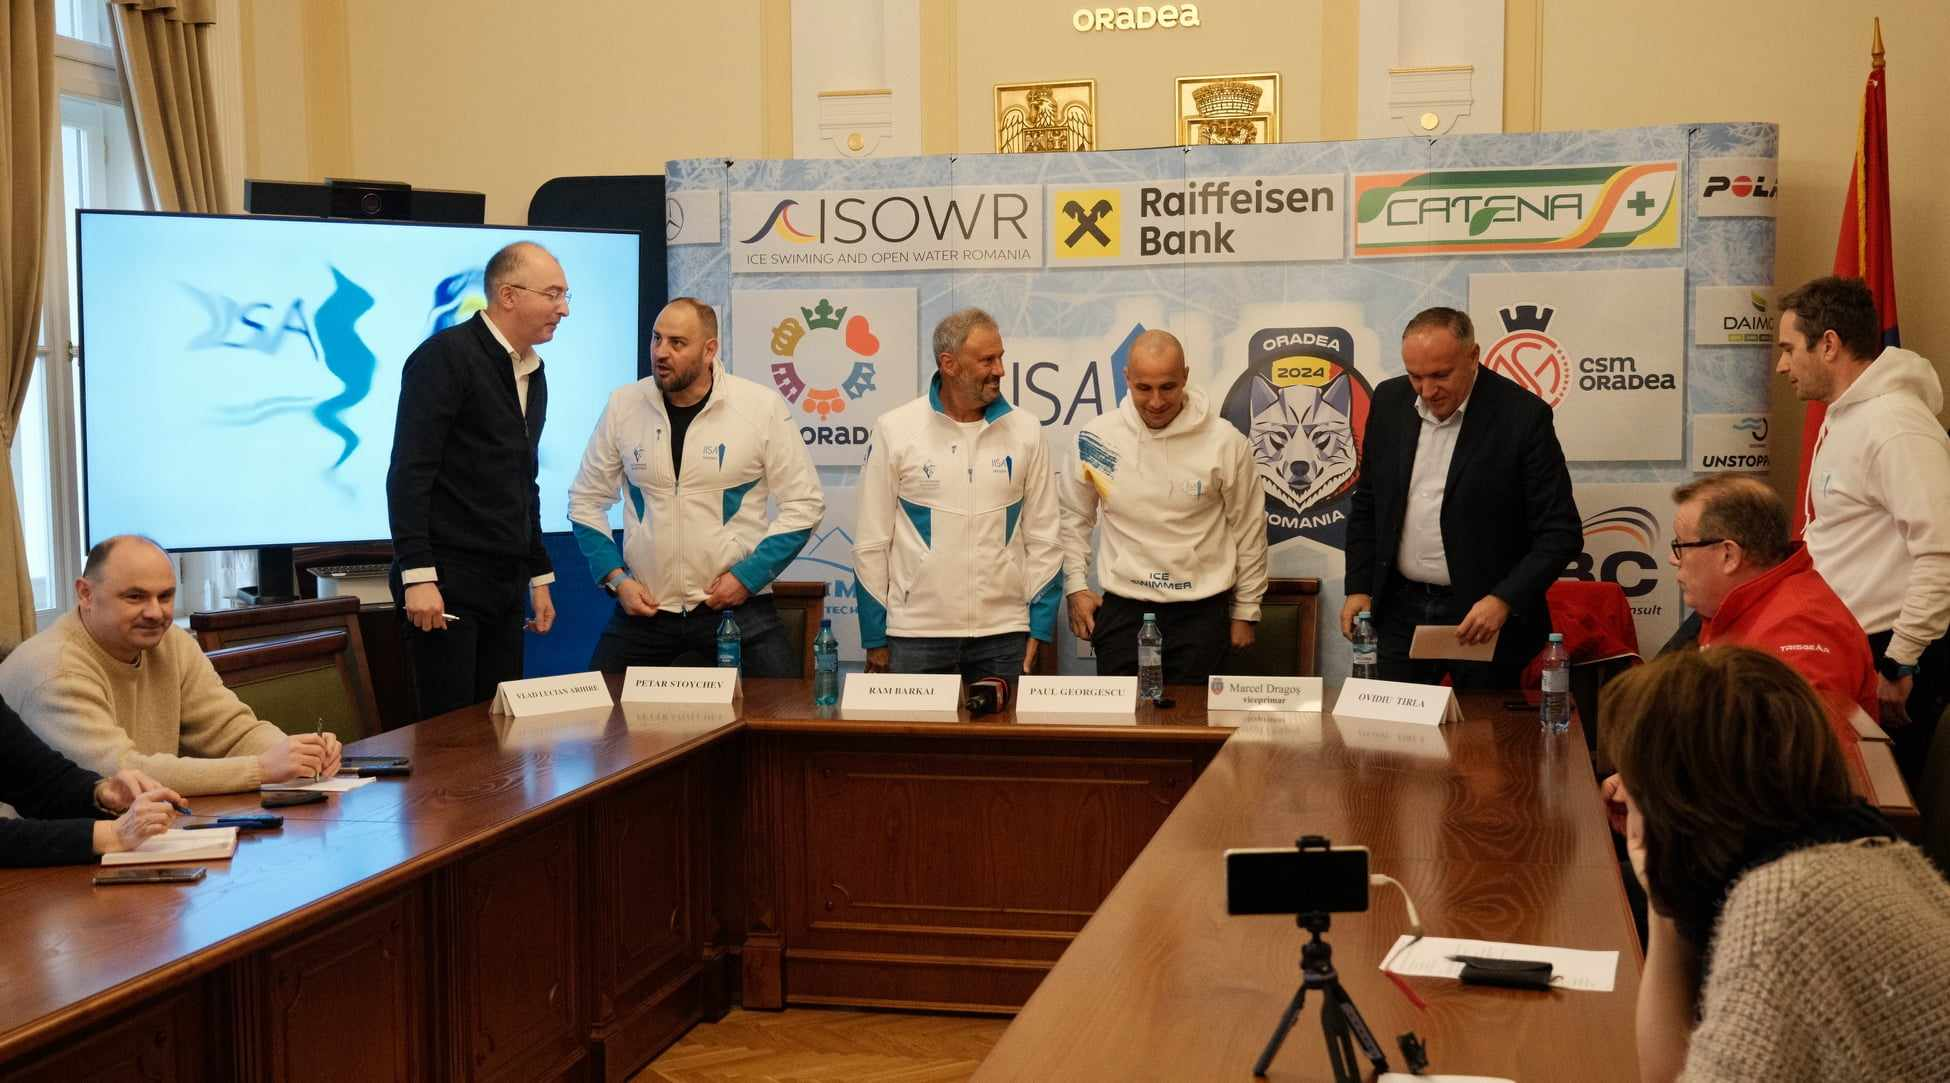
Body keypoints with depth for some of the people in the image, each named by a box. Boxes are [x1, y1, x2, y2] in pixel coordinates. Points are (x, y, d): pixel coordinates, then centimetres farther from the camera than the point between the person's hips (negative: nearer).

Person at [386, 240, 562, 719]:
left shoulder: (533, 374, 16)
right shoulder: (446, 356, -9)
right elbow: (409, 473, -15)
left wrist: (539, 575, 22)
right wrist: (418, 577, -21)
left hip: (505, 585, 8)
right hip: (446, 580, -8)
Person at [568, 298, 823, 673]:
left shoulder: (761, 406, -6)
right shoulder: (624, 405, 1)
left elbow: (804, 504, -2)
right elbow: (586, 501, 10)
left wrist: (749, 575, -9)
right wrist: (615, 578, -1)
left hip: (738, 610, -2)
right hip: (643, 610, 2)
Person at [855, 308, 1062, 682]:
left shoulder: (1025, 431, 5)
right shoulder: (894, 430, -1)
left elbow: (1043, 536, 7)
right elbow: (871, 541, 1)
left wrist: (1040, 628, 2)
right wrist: (874, 639, 0)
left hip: (1004, 635, 2)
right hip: (916, 633, -1)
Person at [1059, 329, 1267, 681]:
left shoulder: (1224, 441, -8)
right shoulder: (1096, 438, -3)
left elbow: (1249, 530, 2)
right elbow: (1073, 515, 12)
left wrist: (1245, 611, 6)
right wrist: (1076, 586, 7)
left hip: (1201, 612, -1)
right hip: (1121, 609, 1)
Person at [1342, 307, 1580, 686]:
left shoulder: (1523, 416, -12)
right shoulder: (1390, 402, 2)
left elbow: (1560, 533, -11)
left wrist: (1504, 601, -21)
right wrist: (1358, 588, 4)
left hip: (1488, 614, -4)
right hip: (1401, 611, 4)